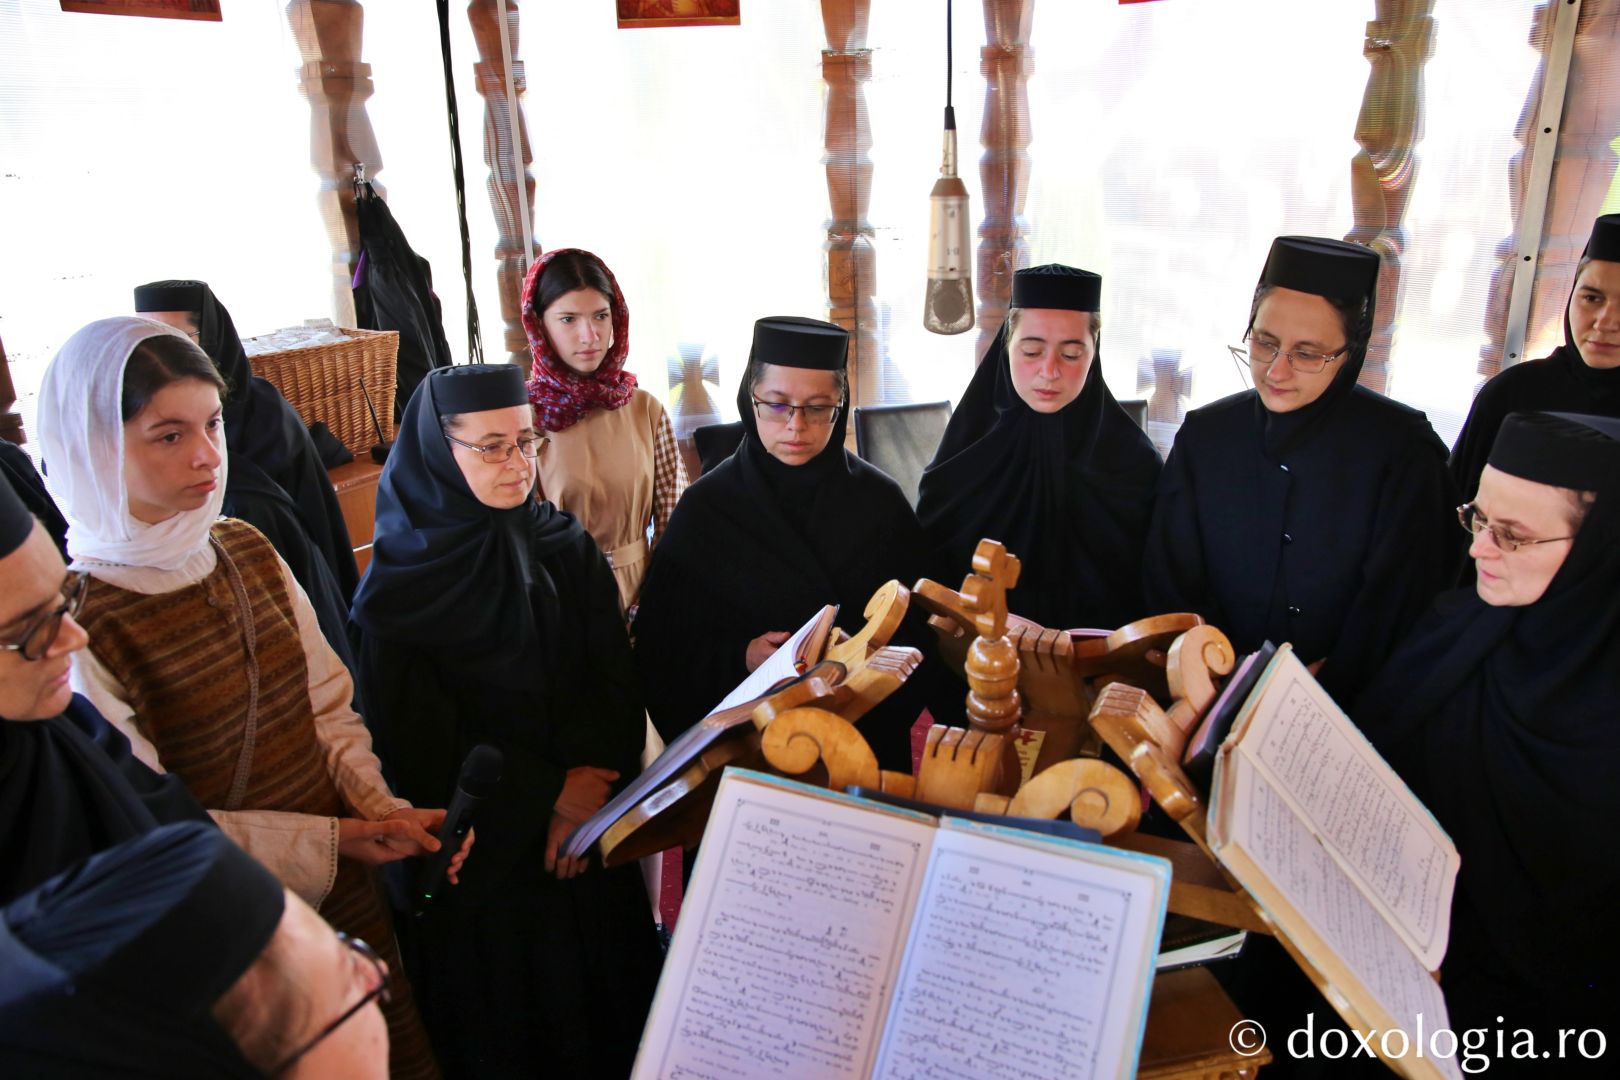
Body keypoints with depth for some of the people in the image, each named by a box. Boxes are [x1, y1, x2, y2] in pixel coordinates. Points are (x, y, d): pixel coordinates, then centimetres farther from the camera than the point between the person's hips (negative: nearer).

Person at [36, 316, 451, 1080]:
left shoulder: (248, 552, -1)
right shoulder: (76, 622, -20)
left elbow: (327, 708, 3)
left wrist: (385, 810, -11)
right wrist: (331, 839, -19)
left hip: (347, 893, 6)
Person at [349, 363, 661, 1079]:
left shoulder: (566, 548, -2)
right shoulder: (401, 587, -13)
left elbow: (616, 683, -3)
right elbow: (421, 745, -12)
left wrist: (591, 777, -17)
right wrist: (551, 793, -13)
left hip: (591, 833, 4)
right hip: (484, 856, -3)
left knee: (608, 1006, 19)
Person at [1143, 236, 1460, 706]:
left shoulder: (1404, 450, -2)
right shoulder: (1204, 435, 3)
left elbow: (1397, 607, -3)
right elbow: (1170, 581, 2)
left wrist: (1325, 692, -14)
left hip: (1354, 704, -1)